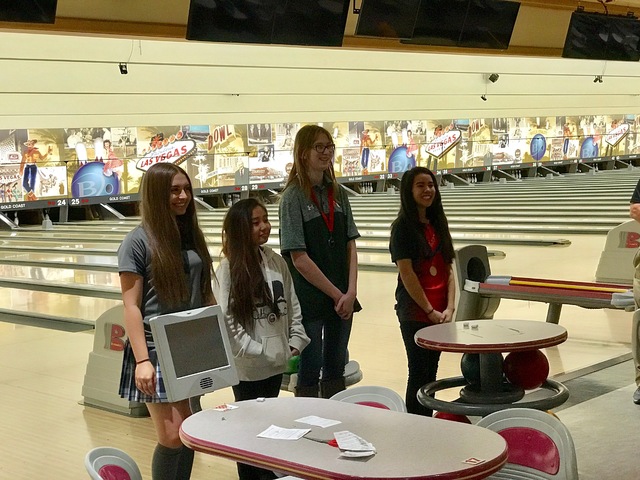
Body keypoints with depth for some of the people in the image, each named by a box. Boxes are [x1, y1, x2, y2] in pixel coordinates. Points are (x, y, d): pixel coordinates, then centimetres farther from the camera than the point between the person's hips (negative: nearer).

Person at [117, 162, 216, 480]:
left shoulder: (192, 235, 8)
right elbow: (131, 306, -13)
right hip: (157, 348, -6)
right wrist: (142, 360, -19)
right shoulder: (137, 242, -10)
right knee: (171, 436, -7)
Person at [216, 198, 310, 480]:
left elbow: (293, 307, 9)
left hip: (277, 362, 5)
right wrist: (256, 352, -16)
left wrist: (295, 343, 1)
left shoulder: (277, 262, 3)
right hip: (248, 366, -5)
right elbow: (226, 320, -15)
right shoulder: (228, 269, -13)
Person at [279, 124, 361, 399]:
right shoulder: (293, 197, -9)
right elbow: (299, 258, -14)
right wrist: (337, 295, -11)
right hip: (309, 301, -5)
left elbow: (350, 246, 6)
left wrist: (350, 292, -6)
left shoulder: (338, 193, 8)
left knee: (336, 371, 14)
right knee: (309, 376, 3)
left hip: (342, 301, 5)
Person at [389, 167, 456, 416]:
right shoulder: (403, 227, -9)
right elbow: (406, 273, -14)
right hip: (415, 313, -6)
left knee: (431, 371, 12)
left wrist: (449, 307, -3)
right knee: (419, 372, 0)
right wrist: (430, 310, -13)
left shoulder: (438, 225, 10)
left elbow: (448, 270, 8)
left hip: (439, 314, 6)